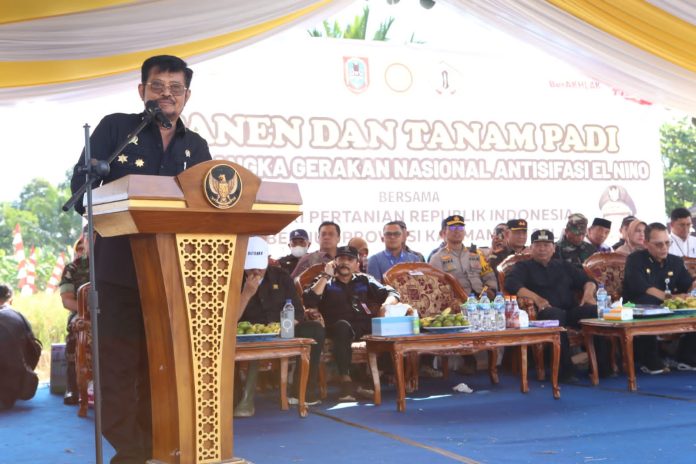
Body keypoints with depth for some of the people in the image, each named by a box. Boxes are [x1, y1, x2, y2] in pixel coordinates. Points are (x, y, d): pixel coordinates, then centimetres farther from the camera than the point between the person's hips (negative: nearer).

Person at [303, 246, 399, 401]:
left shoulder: (364, 280, 26)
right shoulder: (325, 282, 20)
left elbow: (392, 293, 14)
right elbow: (309, 301, 0)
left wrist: (387, 304, -9)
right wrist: (326, 276, -1)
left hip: (366, 326, 2)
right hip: (339, 328, -2)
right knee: (343, 325, -39)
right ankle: (345, 380, -42)